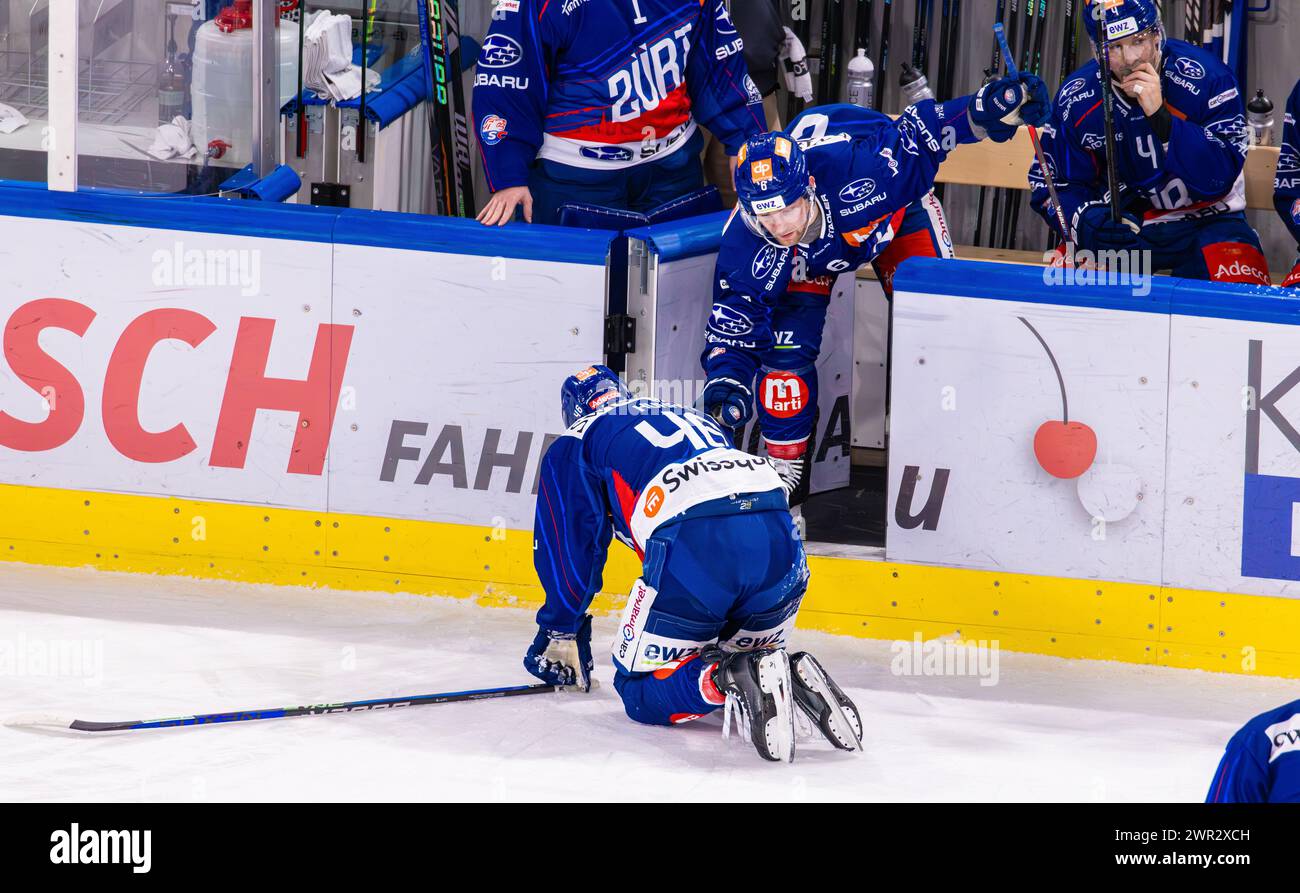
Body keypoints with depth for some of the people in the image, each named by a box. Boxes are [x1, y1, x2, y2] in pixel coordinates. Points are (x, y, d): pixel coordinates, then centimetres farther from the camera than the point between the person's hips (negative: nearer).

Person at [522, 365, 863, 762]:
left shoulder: (573, 445, 22)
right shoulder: (696, 419, 38)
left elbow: (572, 545, 15)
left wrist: (560, 635, 25)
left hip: (694, 543, -5)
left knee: (642, 691, 9)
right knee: (747, 653, 29)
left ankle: (728, 681, -21)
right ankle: (796, 678, -5)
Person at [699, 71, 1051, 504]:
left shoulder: (854, 162, -46)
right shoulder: (746, 245, -37)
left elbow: (917, 133, -30)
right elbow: (735, 317, -27)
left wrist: (984, 111, -42)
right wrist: (726, 380, -42)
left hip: (893, 211, 0)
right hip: (809, 258, 0)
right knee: (785, 344, -14)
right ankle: (784, 471, 3)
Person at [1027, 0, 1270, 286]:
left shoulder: (1205, 78, -17)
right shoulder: (1076, 98, -6)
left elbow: (1219, 179, -22)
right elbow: (1054, 184, 3)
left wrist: (1161, 117, -33)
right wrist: (1084, 219, -20)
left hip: (1202, 220, -2)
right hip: (1124, 224, 3)